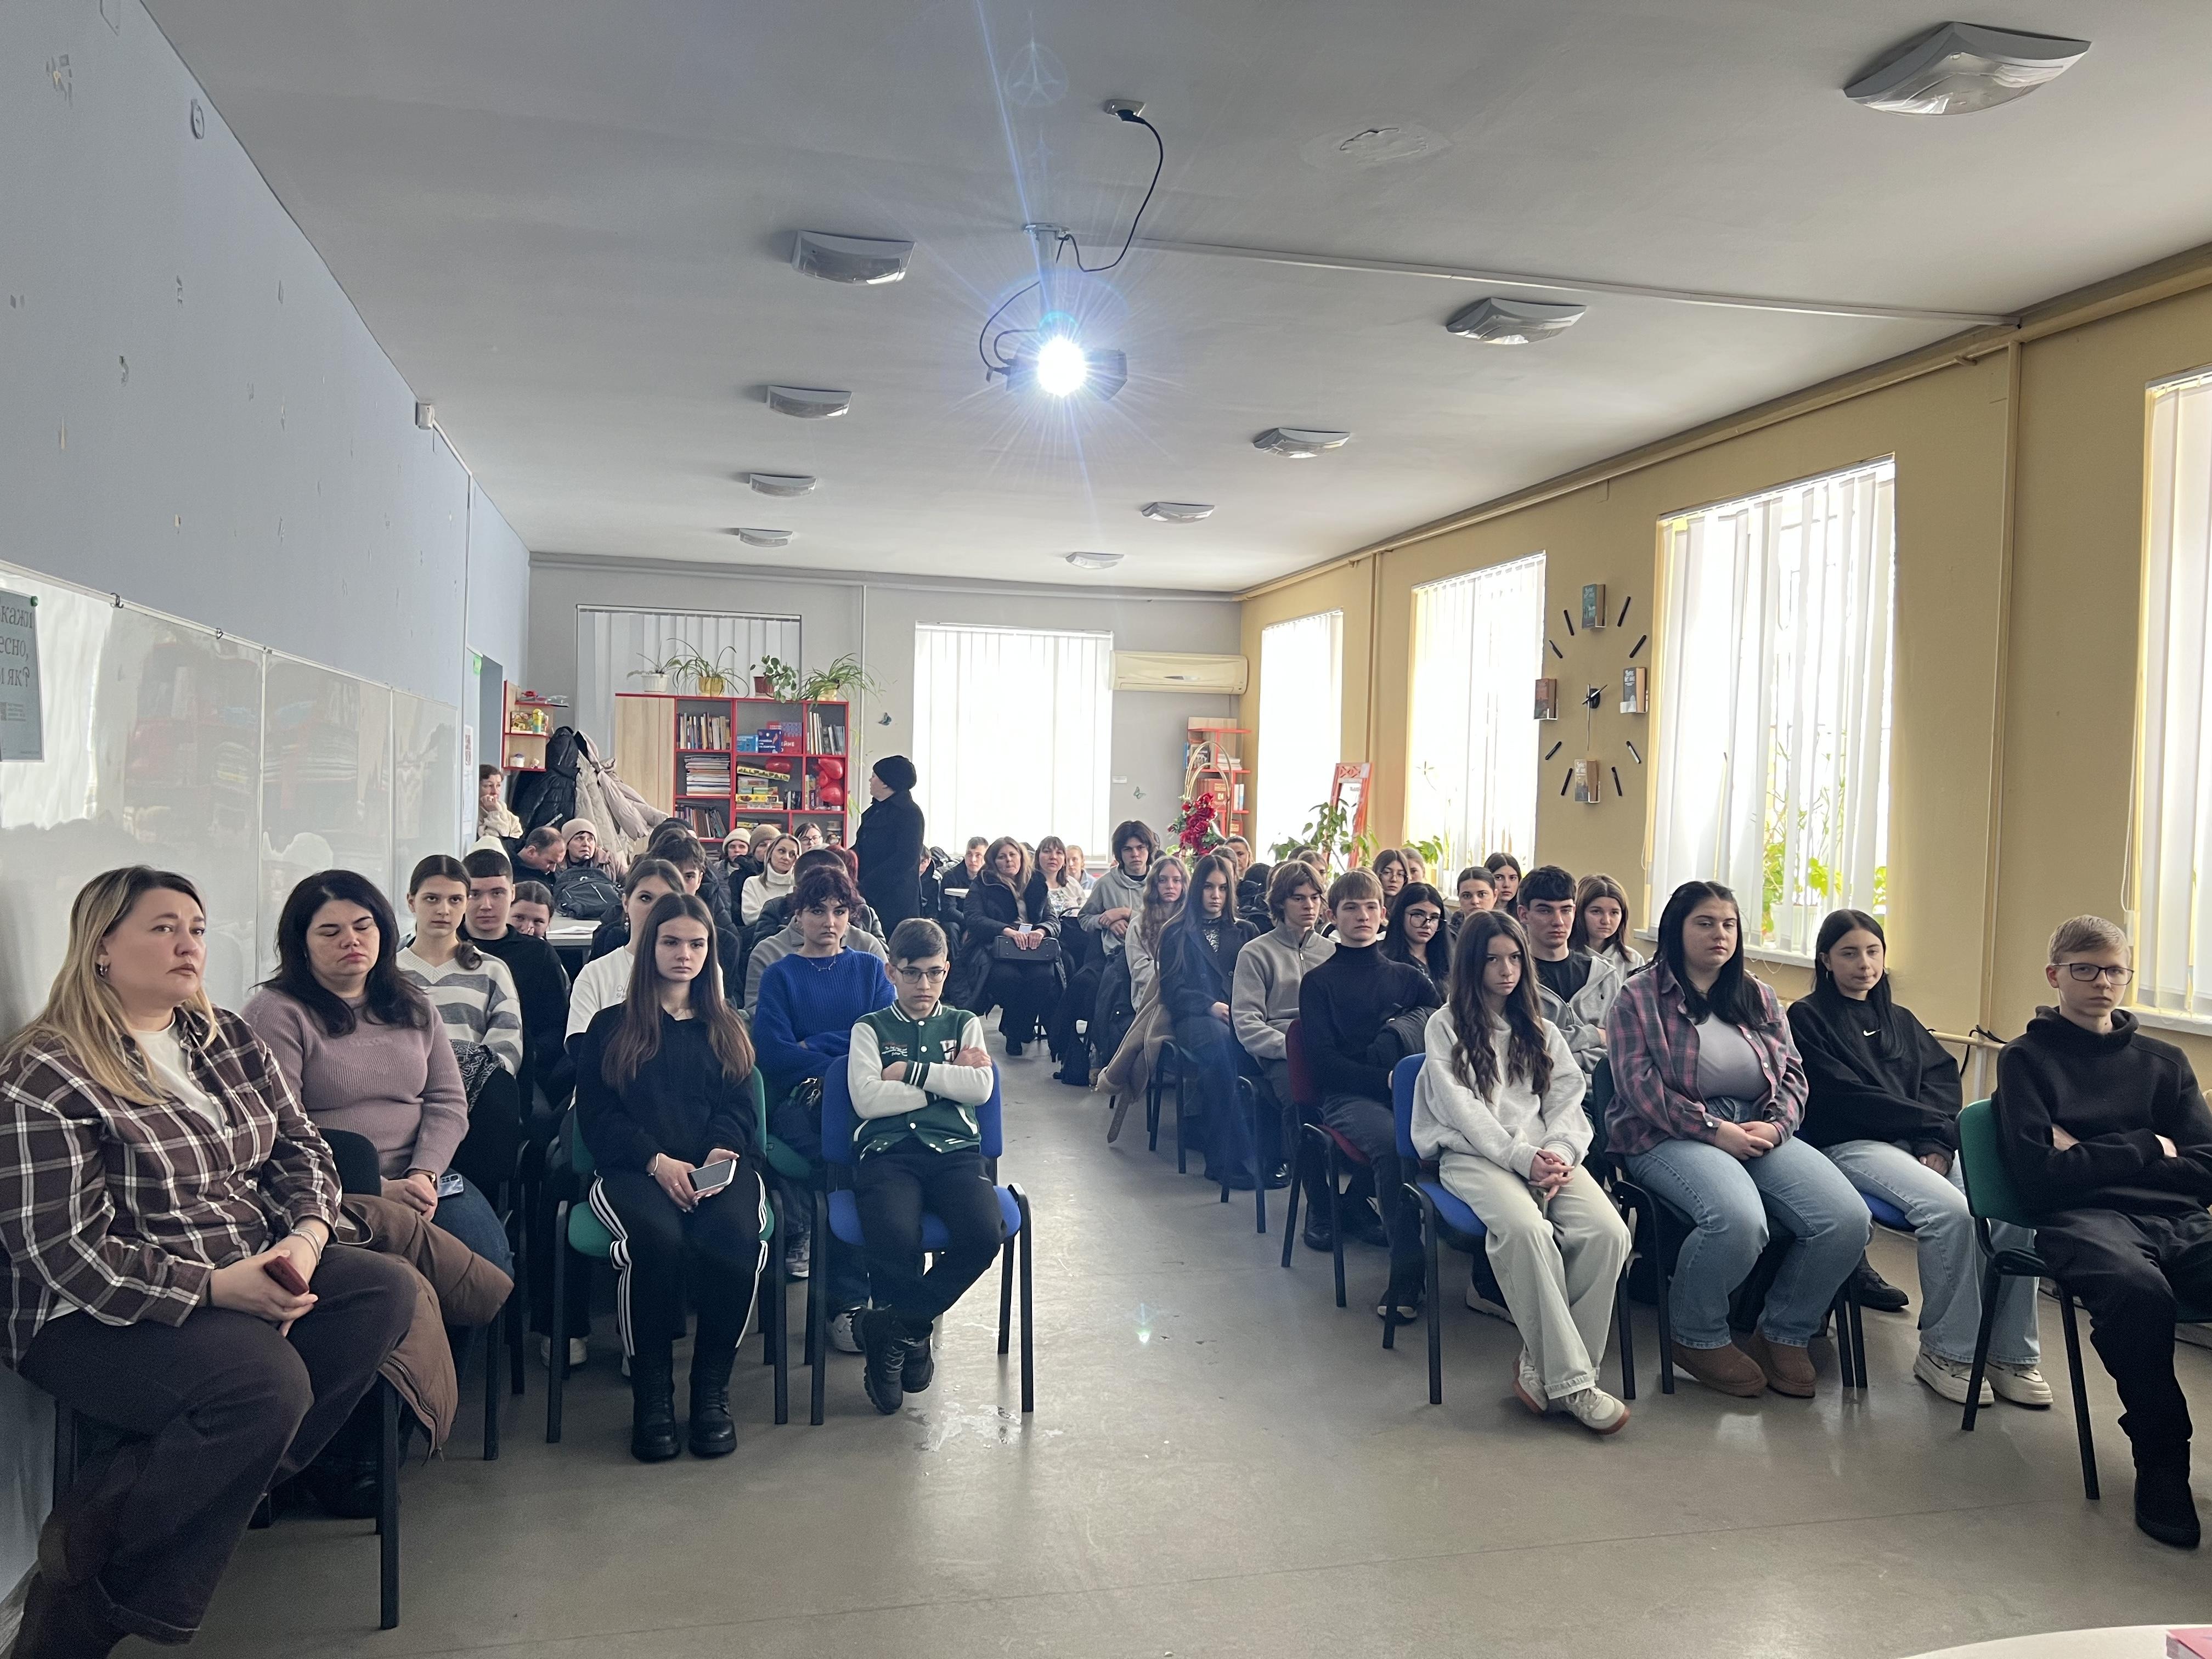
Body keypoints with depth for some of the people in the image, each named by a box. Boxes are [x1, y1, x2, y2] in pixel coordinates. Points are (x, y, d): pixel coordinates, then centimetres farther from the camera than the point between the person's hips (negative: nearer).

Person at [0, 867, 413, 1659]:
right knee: (268, 1379, -32)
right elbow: (66, 1251, -17)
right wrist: (217, 1288, -24)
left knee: (387, 1289, -17)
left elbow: (301, 1147, 11)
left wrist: (306, 1237, -10)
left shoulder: (228, 1038, 9)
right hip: (101, 1318, -7)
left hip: (252, 1276, 8)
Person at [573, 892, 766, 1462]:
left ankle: (712, 1389, -16)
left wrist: (722, 1153, -11)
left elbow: (738, 1110, 13)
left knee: (736, 1238, -34)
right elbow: (596, 1117, 6)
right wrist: (656, 1161, -12)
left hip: (718, 1168, 2)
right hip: (633, 1169, -1)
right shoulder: (610, 1026, 17)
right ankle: (651, 1396, -20)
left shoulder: (726, 1030, 24)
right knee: (656, 1238, -37)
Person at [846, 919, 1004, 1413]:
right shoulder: (870, 1029, 17)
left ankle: (894, 1327, -7)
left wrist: (910, 1071, 0)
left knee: (983, 1235, -30)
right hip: (887, 1152, -2)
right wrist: (948, 1080, 2)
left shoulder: (964, 1024, 22)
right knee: (895, 1242, -34)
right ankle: (911, 1334, -3)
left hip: (954, 1149, 2)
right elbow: (867, 1100, -2)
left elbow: (981, 1088, 3)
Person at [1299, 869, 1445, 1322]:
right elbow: (1322, 1060, 0)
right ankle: (1407, 1273, -28)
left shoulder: (1407, 977, 23)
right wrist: (1386, 1079, -16)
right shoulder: (1319, 981, 12)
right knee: (1394, 1141, -35)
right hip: (1347, 1096, -3)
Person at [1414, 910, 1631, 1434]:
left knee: (1609, 1232, -26)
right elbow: (1461, 1108, -3)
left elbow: (1568, 1102, 12)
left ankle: (1543, 1364, -15)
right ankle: (1570, 1379, -26)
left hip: (1543, 1153, 4)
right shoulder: (1446, 1026, 9)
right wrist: (1521, 1157, -16)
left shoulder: (1541, 1031, 24)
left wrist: (1559, 1152, -10)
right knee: (1525, 1228, -36)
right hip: (1474, 1155, -4)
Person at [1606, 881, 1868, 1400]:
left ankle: (1784, 1333, 4)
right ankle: (1698, 1338, -7)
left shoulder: (1758, 998, 18)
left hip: (1759, 1132, 6)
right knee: (1739, 1220, -36)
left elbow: (1792, 1072, 14)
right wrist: (1715, 1130, -17)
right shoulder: (1639, 998, 0)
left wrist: (1776, 1124, -7)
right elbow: (1640, 1084, -10)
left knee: (1848, 1219, -19)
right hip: (1671, 1137, -6)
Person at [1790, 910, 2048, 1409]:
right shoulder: (1808, 1018, 6)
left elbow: (1942, 1080, 11)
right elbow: (1846, 1098, -5)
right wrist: (1938, 1123, -5)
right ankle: (1945, 1352, -16)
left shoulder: (1901, 1021, 25)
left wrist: (1938, 1143, -9)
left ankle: (2010, 1355, -10)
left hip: (1922, 1144, 5)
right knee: (1950, 1211, -31)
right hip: (1850, 1145, -5)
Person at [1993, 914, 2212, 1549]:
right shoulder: (2027, 1057, 11)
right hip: (2083, 1218, -3)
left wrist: (2093, 1157, 0)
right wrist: (2147, 1150, 3)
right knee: (2136, 1285, -39)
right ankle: (2160, 1460, -19)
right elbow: (2040, 1175, -2)